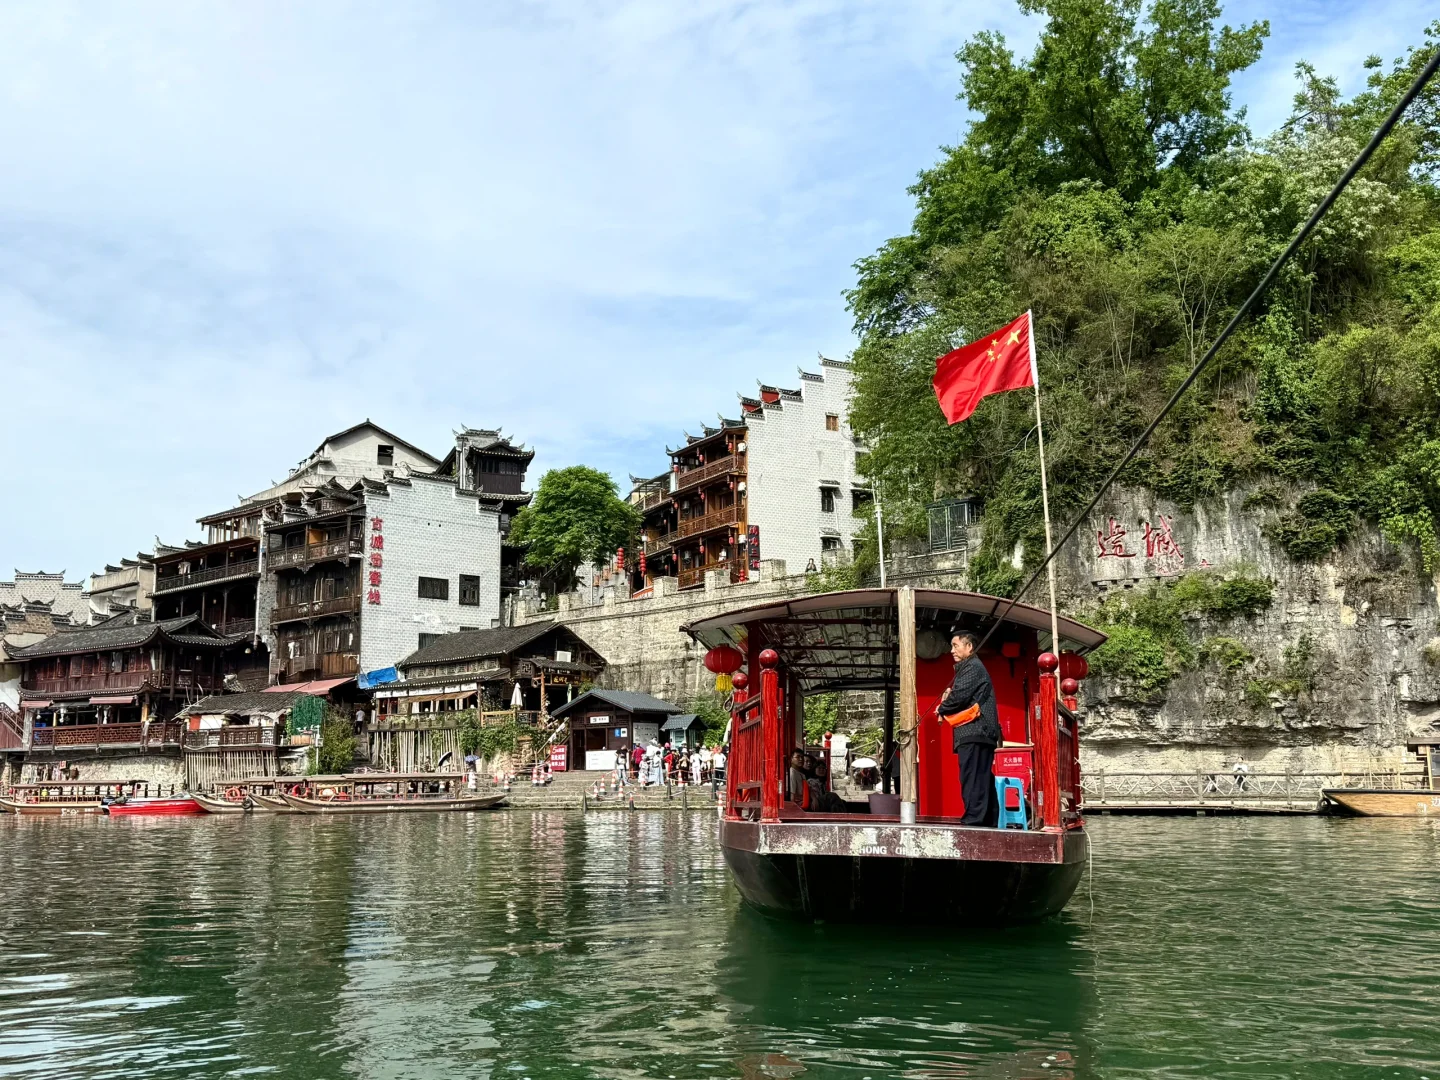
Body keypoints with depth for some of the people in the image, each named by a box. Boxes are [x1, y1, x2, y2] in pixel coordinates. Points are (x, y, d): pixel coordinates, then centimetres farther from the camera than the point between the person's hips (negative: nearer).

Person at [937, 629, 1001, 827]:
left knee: (972, 780, -13)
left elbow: (960, 696, -17)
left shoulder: (972, 667, -7)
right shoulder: (970, 668, 26)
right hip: (981, 734, 11)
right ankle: (989, 822, 13)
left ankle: (973, 820, -17)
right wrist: (946, 709, 8)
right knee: (984, 782, 10)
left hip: (973, 732, -11)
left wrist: (941, 709, 0)